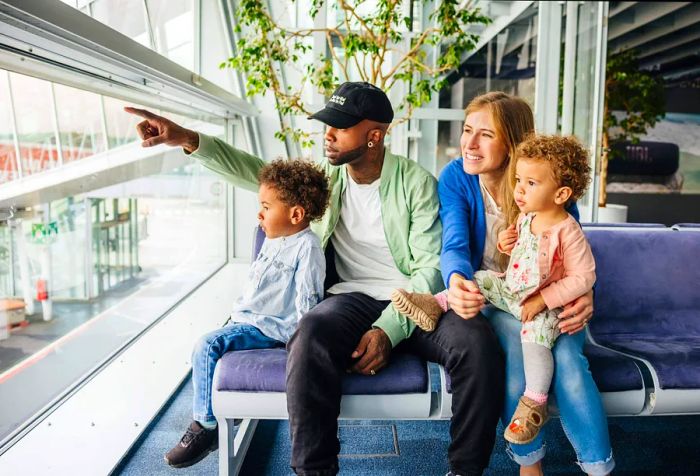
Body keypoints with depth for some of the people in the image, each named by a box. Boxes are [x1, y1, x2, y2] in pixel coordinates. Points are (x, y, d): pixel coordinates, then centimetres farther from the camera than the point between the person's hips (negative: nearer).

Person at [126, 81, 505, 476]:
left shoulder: (417, 182, -2)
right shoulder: (323, 176, 10)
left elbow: (431, 266, -7)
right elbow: (258, 171, 5)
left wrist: (389, 329, -20)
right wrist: (189, 140, -9)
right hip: (354, 298, 2)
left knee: (478, 342, -30)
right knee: (311, 336, -33)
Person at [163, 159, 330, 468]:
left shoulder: (306, 247, -16)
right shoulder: (273, 241, 14)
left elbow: (306, 302, -18)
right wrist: (236, 312, 22)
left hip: (269, 329, -9)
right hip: (246, 320, 10)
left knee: (207, 346, -20)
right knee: (204, 347, 1)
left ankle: (206, 426, -6)